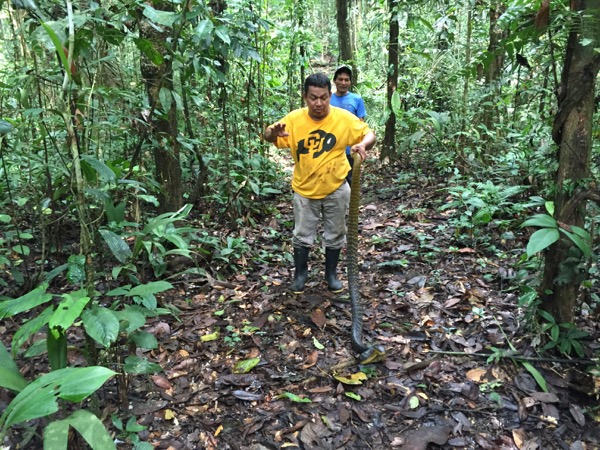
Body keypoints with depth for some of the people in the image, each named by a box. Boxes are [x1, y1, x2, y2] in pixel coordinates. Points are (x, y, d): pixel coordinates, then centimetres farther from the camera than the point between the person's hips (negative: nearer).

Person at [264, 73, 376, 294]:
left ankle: (331, 273, 34)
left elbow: (369, 134, -4)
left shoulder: (344, 118, -12)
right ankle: (300, 273, 32)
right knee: (302, 235, 11)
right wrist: (273, 132, -33)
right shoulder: (294, 118, -11)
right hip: (305, 189, 0)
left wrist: (363, 144, -29)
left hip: (336, 189, 0)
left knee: (335, 235, 14)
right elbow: (268, 136, -7)